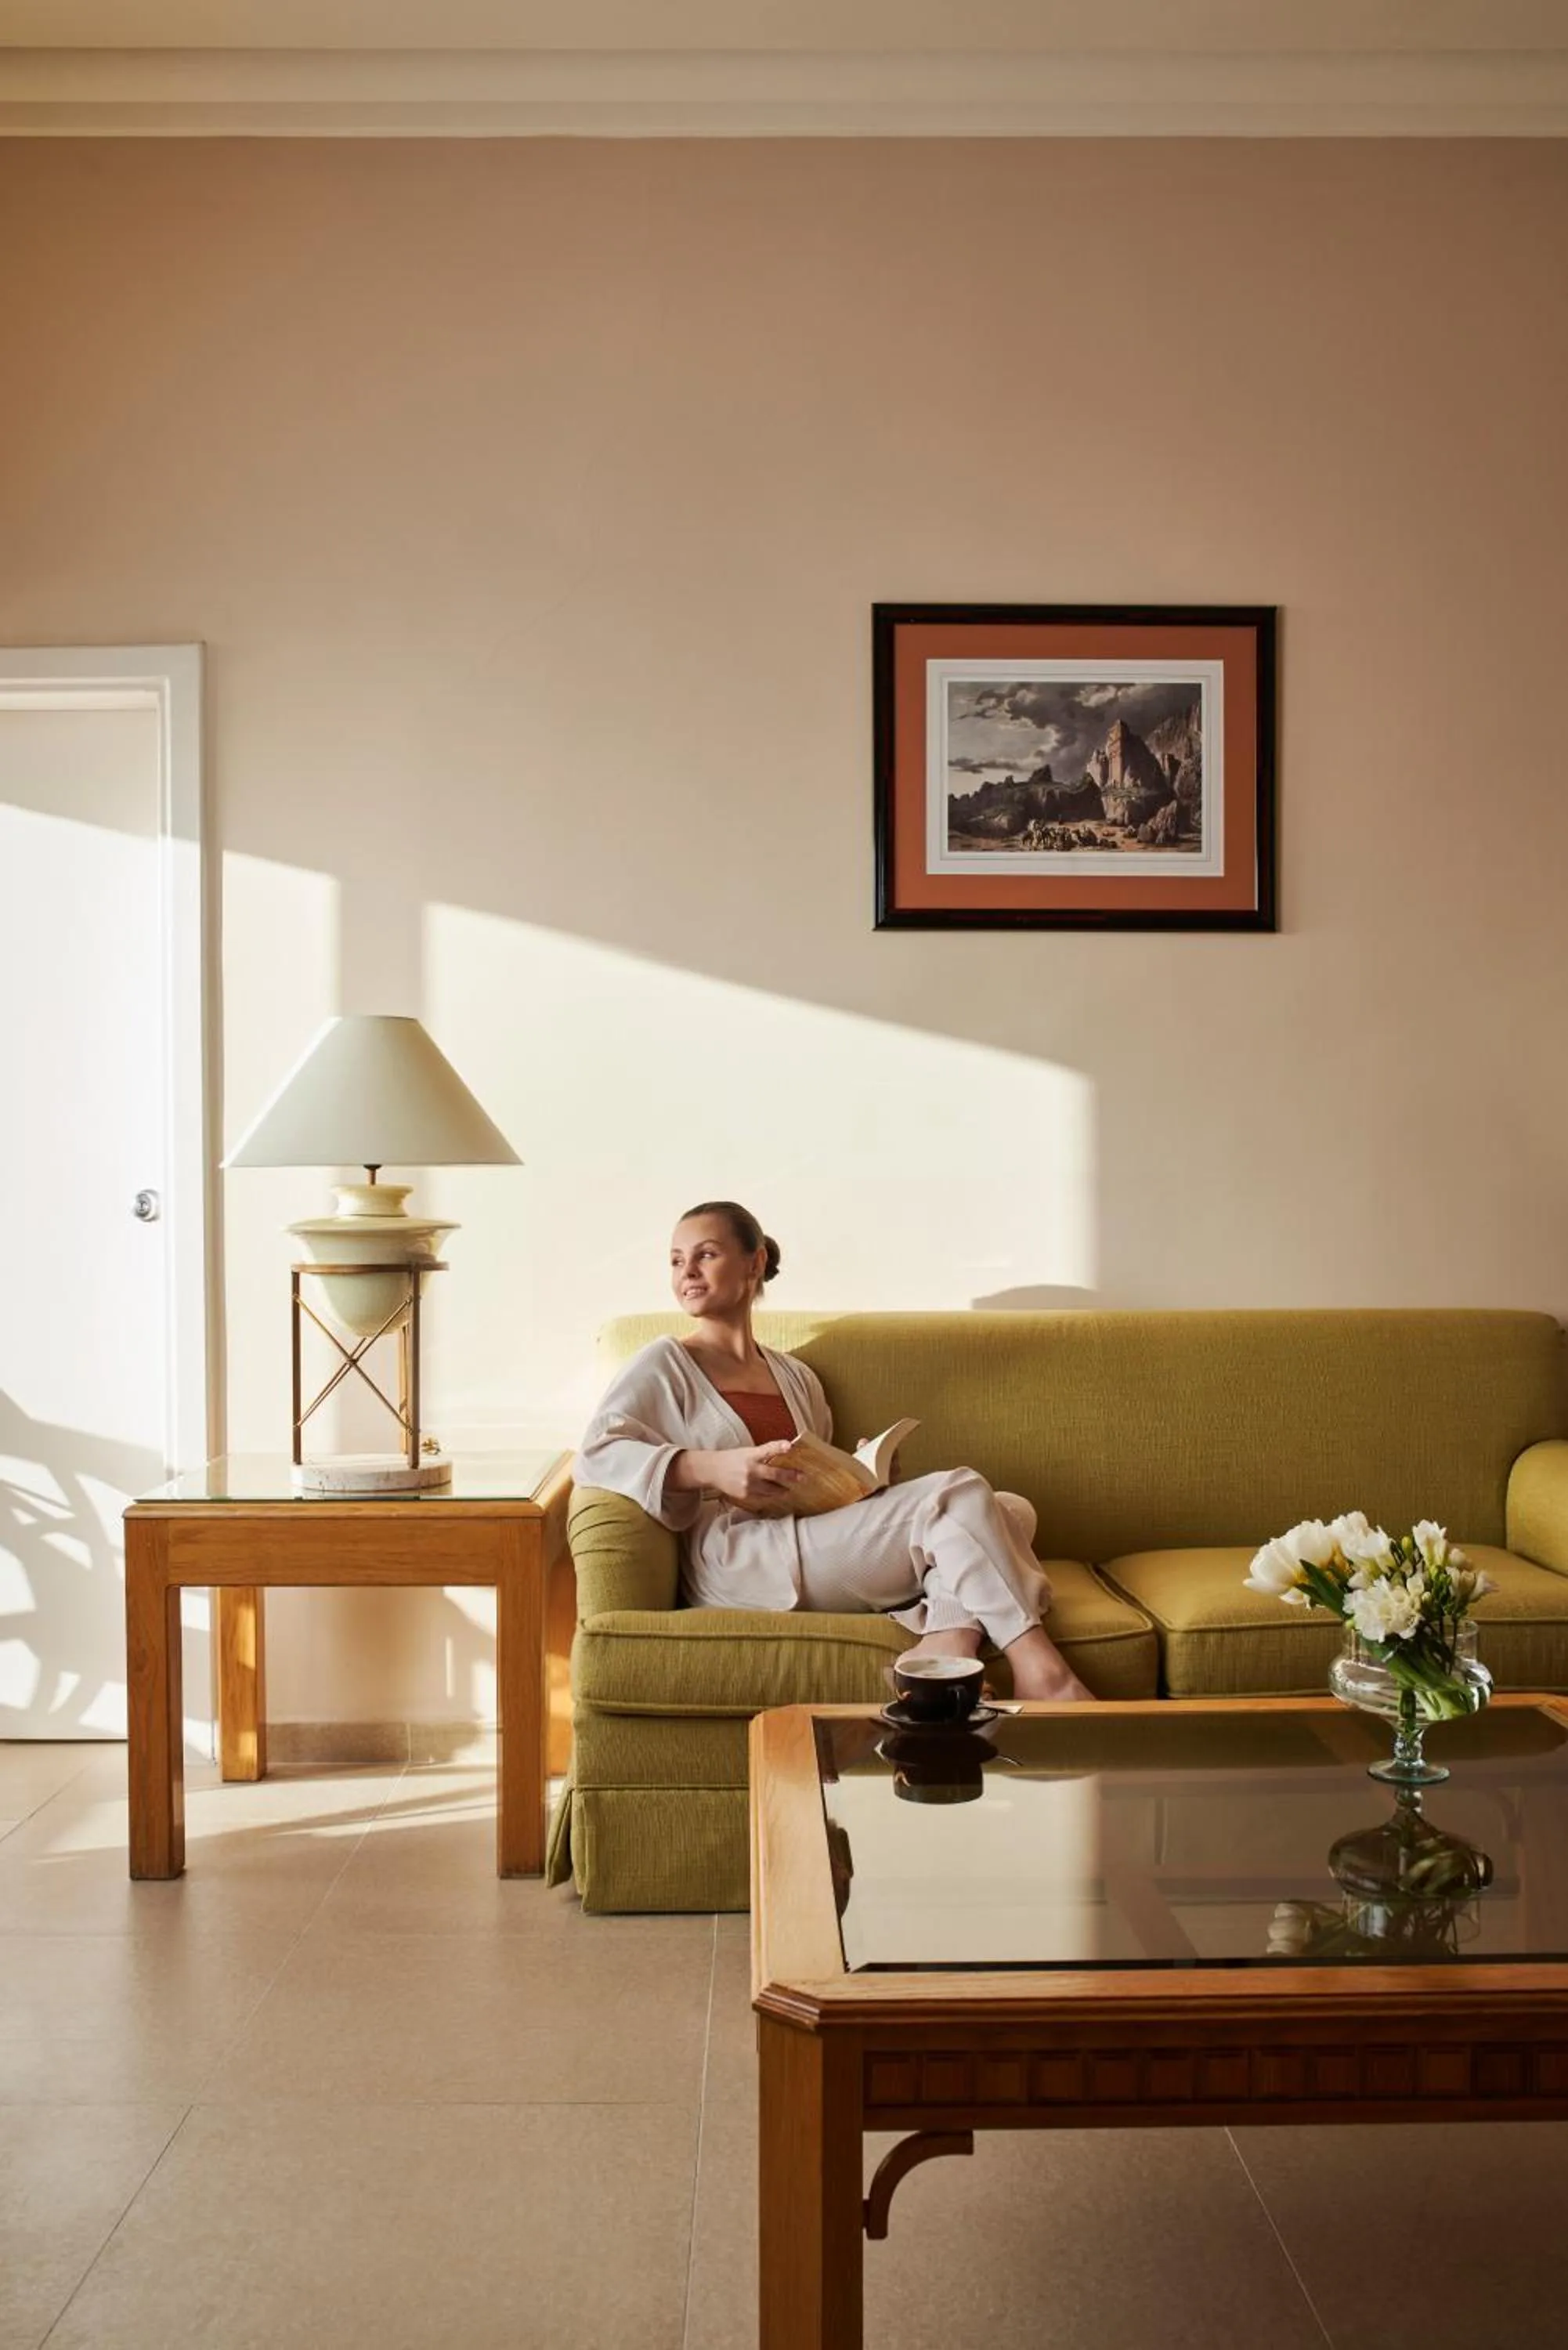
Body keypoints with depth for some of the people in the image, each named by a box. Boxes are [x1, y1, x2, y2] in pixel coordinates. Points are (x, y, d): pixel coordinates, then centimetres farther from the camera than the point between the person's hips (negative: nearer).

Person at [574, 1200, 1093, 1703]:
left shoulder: (797, 1377, 27)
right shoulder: (665, 1365, 10)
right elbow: (595, 1456, -6)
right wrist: (711, 1469, -20)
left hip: (812, 1544, 6)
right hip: (736, 1564, -6)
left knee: (1009, 1511, -14)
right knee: (958, 1496, -21)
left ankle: (942, 1654, -37)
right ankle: (1041, 1674, -21)